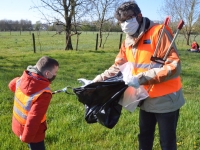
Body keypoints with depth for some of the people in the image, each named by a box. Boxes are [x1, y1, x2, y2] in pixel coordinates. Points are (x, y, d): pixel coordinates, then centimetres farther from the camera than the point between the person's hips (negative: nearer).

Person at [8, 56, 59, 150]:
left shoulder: (22, 79, -13)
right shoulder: (44, 93, -35)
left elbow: (12, 85, 12)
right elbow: (34, 119, -32)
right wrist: (26, 138, -18)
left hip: (17, 125, 7)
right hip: (31, 131, -7)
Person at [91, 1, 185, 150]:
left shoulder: (158, 32, -19)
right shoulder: (128, 42, 3)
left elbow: (174, 65, -24)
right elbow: (117, 67, 11)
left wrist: (141, 78, -29)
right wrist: (97, 80, 0)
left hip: (166, 100, -6)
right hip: (146, 99, 7)